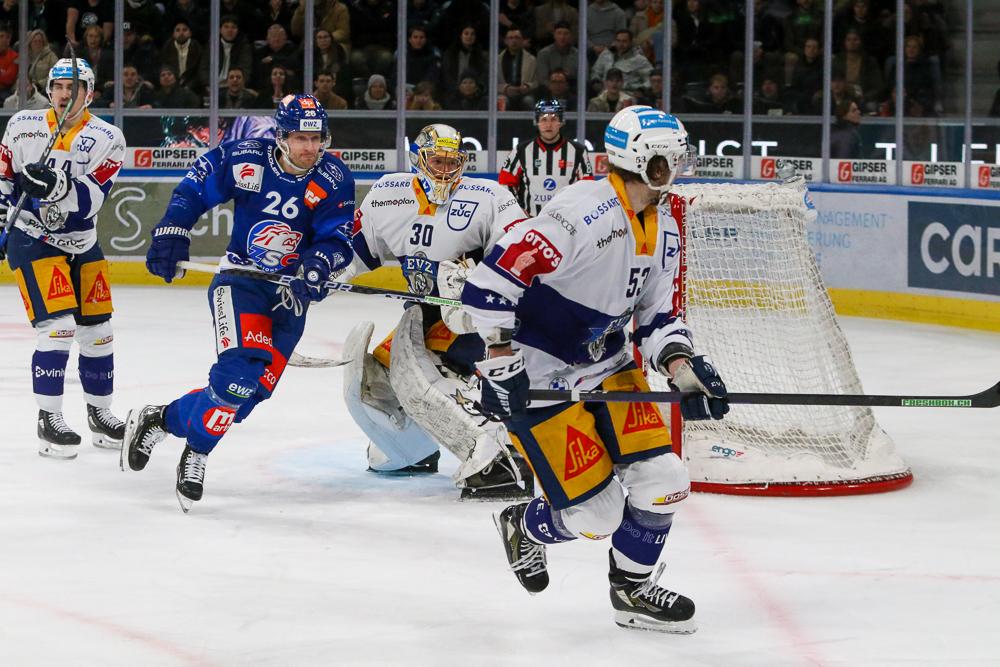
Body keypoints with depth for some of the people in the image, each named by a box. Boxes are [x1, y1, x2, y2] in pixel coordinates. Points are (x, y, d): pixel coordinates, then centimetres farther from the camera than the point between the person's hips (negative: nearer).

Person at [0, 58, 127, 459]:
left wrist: (56, 186, -38)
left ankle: (99, 413, 27)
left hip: (81, 244, 3)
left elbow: (90, 201, -21)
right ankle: (48, 420, -9)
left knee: (97, 332, 9)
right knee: (58, 327, -16)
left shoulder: (106, 139, -9)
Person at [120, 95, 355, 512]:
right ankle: (197, 452, -9)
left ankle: (162, 419, 13)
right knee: (242, 364, -26)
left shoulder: (333, 179, -8)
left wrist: (317, 264, -31)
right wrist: (171, 234, -8)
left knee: (253, 388, -7)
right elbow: (193, 190, 2)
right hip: (239, 279, -2)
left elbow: (339, 238, -11)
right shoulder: (244, 159, -10)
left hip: (290, 293, 3)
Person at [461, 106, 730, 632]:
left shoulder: (662, 228, 3)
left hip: (607, 369, 8)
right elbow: (489, 282, -28)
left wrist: (685, 371, -7)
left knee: (662, 482, -1)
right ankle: (525, 527, 28)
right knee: (597, 512, -6)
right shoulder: (583, 214, -26)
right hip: (536, 380, -8)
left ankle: (633, 589, 22)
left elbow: (657, 316, 11)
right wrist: (501, 366, -26)